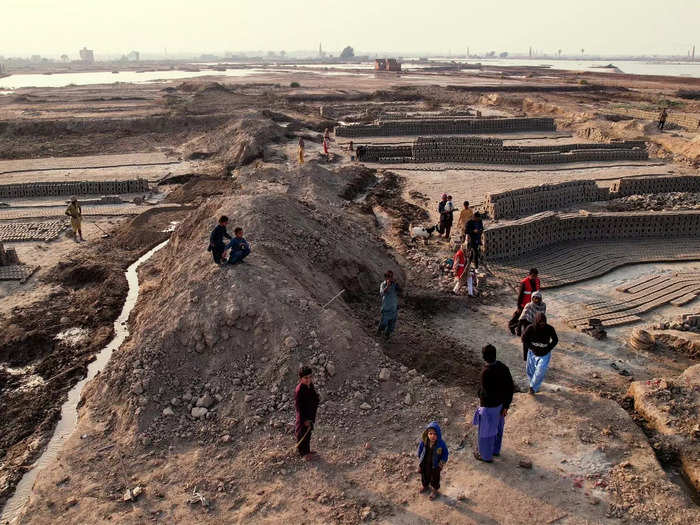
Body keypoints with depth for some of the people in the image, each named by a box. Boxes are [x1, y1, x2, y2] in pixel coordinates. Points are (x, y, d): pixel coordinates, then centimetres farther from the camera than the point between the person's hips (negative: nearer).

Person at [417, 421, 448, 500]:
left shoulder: (441, 443, -29)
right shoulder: (423, 442, -22)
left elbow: (445, 454, -12)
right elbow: (420, 451, -4)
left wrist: (441, 464, -11)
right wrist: (419, 462, 2)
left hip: (435, 466, -2)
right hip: (424, 465, 3)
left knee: (435, 478, 21)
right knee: (424, 476, 27)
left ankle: (435, 490, 49)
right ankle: (425, 486, 57)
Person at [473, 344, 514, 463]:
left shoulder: (486, 372, -32)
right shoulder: (504, 368, -10)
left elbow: (484, 392, -26)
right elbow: (511, 387, -4)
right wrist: (506, 406, 3)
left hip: (488, 407, -7)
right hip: (500, 404, 7)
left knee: (486, 431, 15)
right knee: (497, 428, 27)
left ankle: (486, 455, 34)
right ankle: (495, 449, 48)